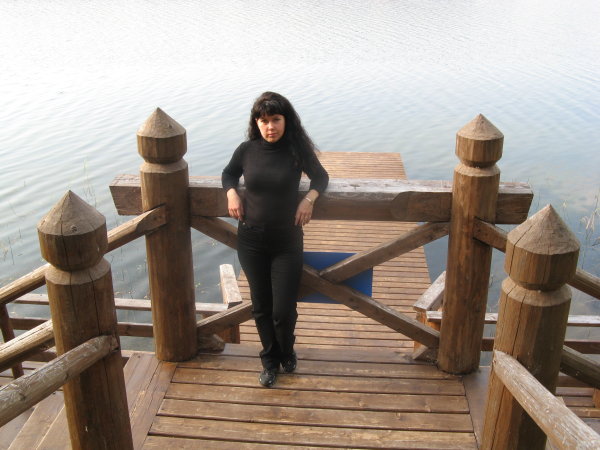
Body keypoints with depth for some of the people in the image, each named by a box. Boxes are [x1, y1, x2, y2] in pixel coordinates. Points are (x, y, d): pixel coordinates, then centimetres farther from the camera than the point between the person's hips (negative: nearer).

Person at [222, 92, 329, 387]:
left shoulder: (298, 150, -9)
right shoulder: (247, 150, -4)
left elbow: (321, 177, 6)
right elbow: (228, 173, 14)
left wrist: (309, 198, -13)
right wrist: (232, 192, -7)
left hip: (287, 242, -2)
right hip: (251, 241, 2)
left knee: (283, 310, 1)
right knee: (261, 307, 13)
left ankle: (286, 352, 34)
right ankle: (270, 360, 36)